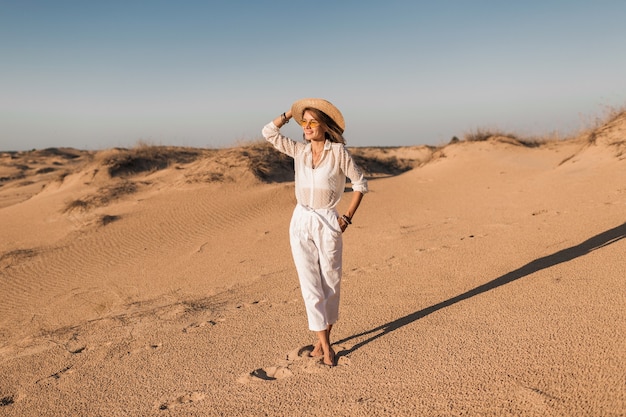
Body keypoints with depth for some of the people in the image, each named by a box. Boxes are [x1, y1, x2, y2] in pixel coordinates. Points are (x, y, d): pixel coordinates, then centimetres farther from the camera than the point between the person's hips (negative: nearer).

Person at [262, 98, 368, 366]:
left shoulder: (338, 152, -7)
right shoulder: (299, 151, 5)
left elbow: (360, 184, -2)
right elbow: (268, 132, 2)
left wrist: (347, 217, -6)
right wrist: (291, 112, 7)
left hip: (327, 224, -3)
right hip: (301, 223, 3)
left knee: (330, 283, 8)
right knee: (310, 285, 1)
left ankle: (324, 338, 26)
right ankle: (324, 345, 11)